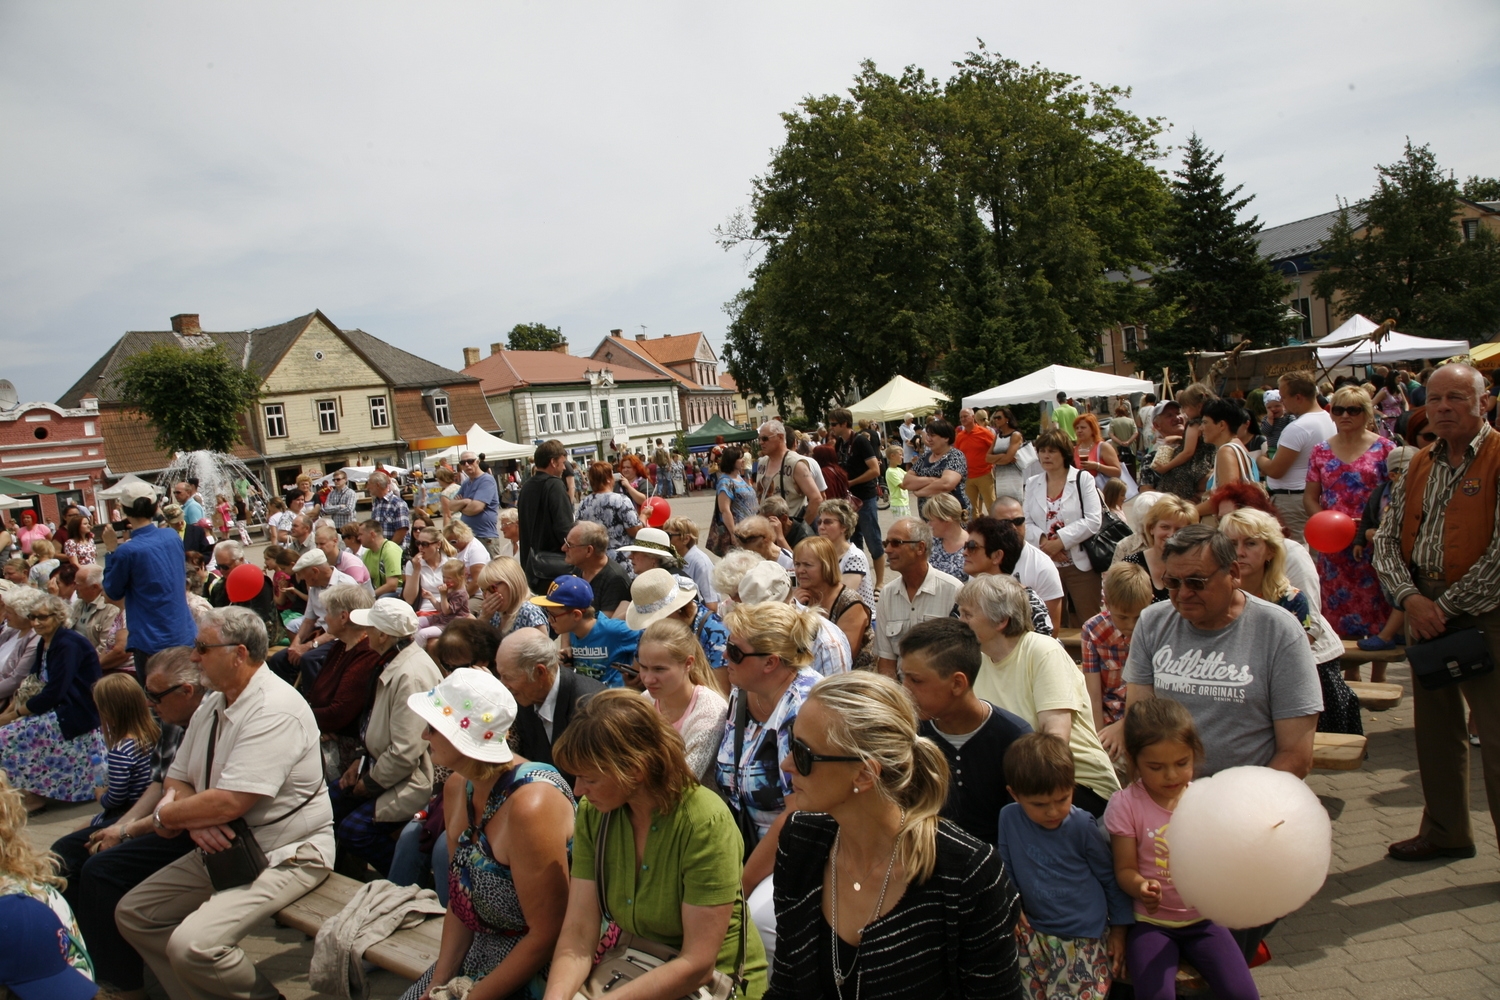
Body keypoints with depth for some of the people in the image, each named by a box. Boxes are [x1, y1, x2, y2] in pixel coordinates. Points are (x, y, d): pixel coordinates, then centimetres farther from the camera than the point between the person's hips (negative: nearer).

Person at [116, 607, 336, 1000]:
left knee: (192, 945, -24)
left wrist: (166, 815, -8)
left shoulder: (275, 711, -23)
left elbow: (229, 803, -27)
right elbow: (176, 779, 11)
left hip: (284, 856, -10)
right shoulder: (212, 704, 7)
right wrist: (195, 820, -11)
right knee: (132, 913, 10)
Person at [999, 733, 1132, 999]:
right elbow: (1007, 875, 4)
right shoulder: (1009, 818, -7)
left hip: (1085, 937, -2)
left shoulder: (1081, 825, -12)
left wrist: (1119, 930, 6)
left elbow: (1110, 877, 1)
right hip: (1035, 933, 3)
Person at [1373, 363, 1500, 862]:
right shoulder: (1419, 465, 11)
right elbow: (1387, 538, 6)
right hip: (1425, 610, 6)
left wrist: (1446, 606, -12)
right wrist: (1410, 598, -10)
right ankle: (1445, 831, 30)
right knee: (1434, 728, 15)